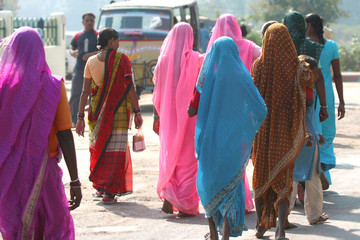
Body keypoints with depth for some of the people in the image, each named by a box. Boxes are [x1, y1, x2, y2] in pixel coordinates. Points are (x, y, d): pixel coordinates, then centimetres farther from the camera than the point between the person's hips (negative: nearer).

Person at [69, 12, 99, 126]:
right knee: (75, 95, 1)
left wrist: (91, 54, -18)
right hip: (79, 69, 3)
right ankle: (72, 119, 6)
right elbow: (72, 48, 21)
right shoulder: (78, 36, 13)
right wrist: (73, 53, -3)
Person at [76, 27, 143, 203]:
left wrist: (80, 117, 5)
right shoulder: (121, 59, -7)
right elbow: (130, 88, -9)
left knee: (98, 148, 16)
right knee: (115, 151, 1)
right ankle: (109, 191, -2)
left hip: (98, 112, 3)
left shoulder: (91, 62, 2)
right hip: (119, 111, -3)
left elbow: (85, 91, 1)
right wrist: (137, 112, -4)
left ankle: (100, 187, 20)